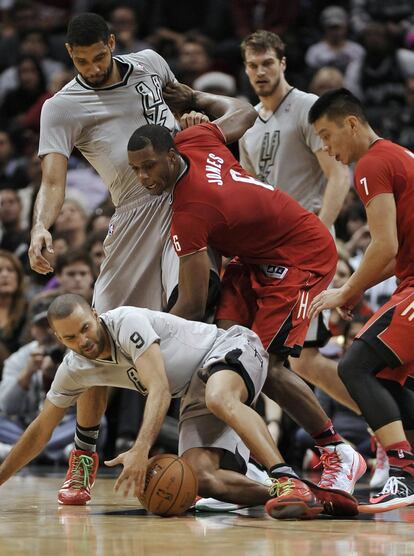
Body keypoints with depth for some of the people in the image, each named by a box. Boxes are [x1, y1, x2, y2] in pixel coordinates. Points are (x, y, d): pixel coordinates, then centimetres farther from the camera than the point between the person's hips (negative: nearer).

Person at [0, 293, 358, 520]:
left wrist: (141, 450, -45)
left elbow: (159, 388, -32)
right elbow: (40, 432, 11)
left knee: (218, 397, -44)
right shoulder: (73, 370, 0)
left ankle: (289, 482, -54)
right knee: (198, 480, -21)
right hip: (198, 395, 7)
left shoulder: (127, 322, -23)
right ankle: (291, 497, -21)